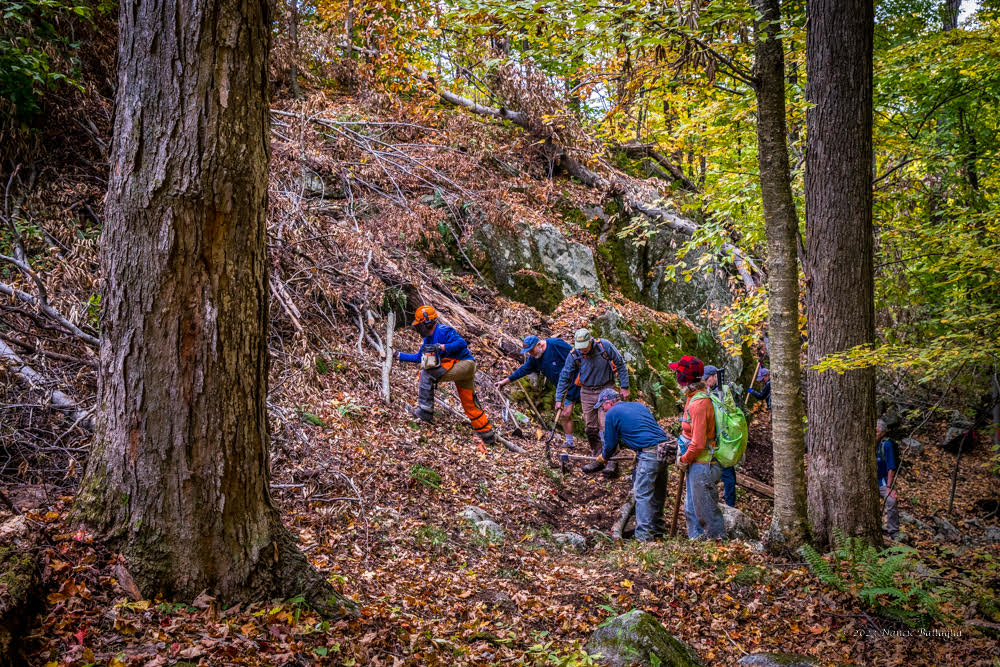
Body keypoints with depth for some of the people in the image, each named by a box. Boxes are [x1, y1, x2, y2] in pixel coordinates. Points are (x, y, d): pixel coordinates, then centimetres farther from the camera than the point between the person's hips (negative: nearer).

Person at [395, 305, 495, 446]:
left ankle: (425, 411, -15)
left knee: (426, 373, -17)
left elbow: (462, 343, -24)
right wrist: (399, 355, 28)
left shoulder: (442, 331, -13)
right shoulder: (429, 338, 17)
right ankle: (488, 435, 22)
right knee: (470, 404, 14)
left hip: (465, 364, -10)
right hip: (460, 370, 10)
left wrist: (440, 347, -29)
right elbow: (419, 357, 28)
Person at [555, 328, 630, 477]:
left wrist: (624, 387, -4)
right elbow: (564, 377, 0)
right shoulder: (573, 355, -9)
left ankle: (611, 461, -8)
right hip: (587, 392, 3)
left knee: (606, 425, -11)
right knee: (591, 427, 5)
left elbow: (620, 365, -4)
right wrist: (559, 399, -1)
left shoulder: (605, 346, -15)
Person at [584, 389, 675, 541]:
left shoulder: (612, 414, 3)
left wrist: (598, 462, 25)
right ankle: (658, 530, 28)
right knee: (658, 494, 18)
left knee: (642, 496, -4)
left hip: (649, 454, -8)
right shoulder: (639, 406, 24)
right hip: (665, 450, 8)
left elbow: (610, 445, 8)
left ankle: (643, 537, -7)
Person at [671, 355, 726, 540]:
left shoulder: (699, 403, -24)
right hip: (696, 464, 10)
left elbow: (698, 443, -24)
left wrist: (685, 460, -11)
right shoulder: (692, 397, 8)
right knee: (692, 510, 20)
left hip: (703, 466, -10)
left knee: (707, 512, 1)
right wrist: (683, 453, 12)